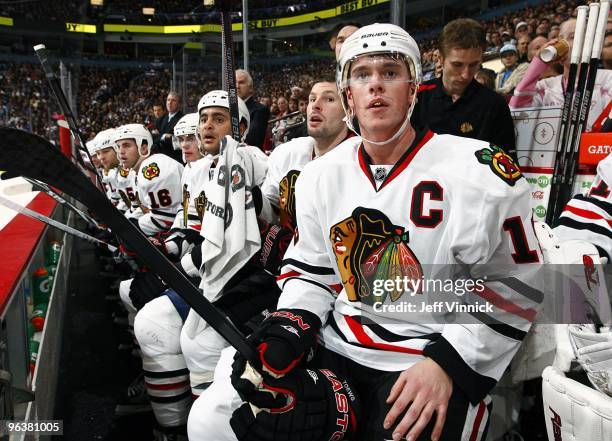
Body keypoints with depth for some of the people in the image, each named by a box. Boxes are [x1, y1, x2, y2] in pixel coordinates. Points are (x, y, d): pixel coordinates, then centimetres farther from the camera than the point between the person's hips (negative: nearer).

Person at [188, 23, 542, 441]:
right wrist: (287, 328, -5)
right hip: (336, 348, 4)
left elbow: (512, 291, -5)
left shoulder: (480, 172, -10)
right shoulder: (321, 175, 5)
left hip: (435, 364, -3)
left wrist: (446, 363, -14)